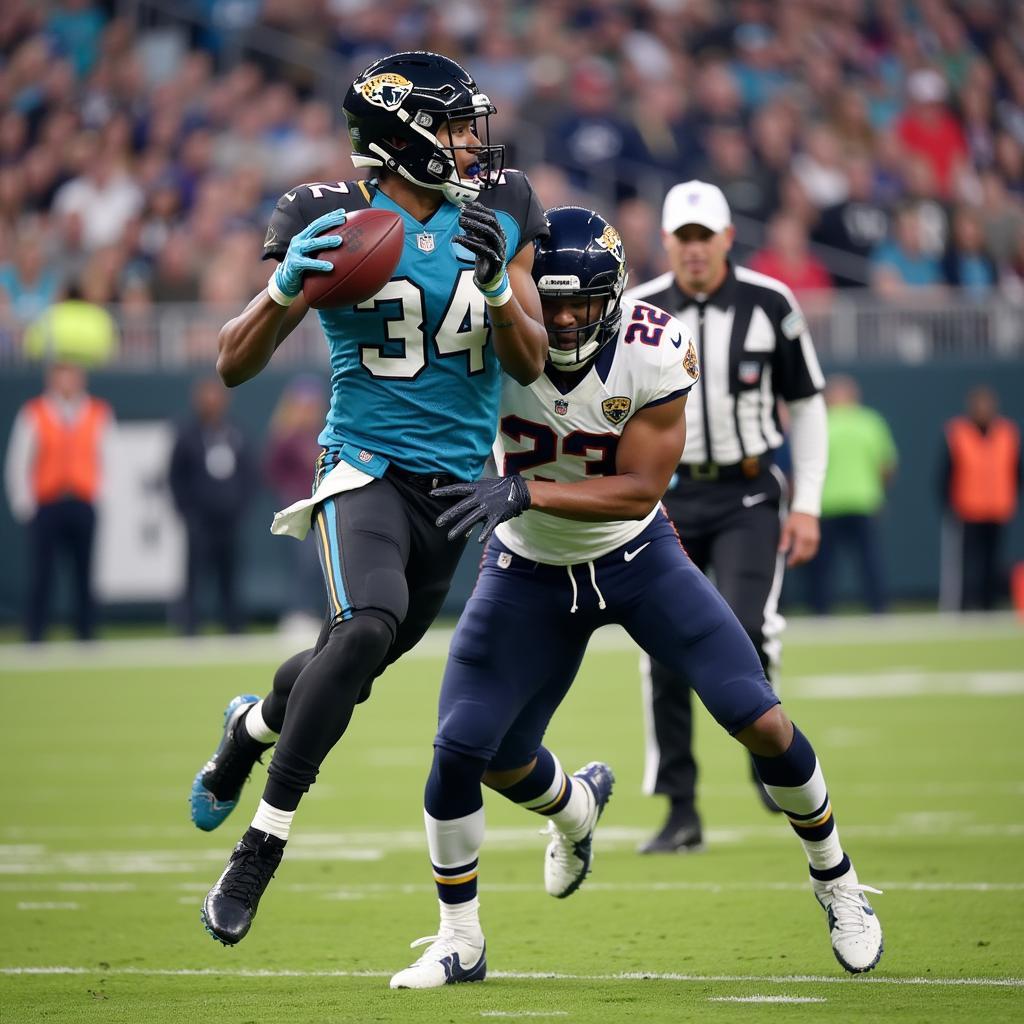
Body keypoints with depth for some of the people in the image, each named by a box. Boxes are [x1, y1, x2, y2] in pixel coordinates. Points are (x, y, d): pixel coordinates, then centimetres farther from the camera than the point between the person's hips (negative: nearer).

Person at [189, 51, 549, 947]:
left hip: (459, 484, 4)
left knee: (354, 664, 13)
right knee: (367, 627, -30)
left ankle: (254, 724, 50)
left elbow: (531, 364, 1)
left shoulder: (500, 215, 1)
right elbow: (234, 367, -6)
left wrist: (495, 280, -17)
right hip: (368, 467, -4)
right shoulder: (332, 221, -9)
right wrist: (287, 286, -25)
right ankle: (260, 848, -22)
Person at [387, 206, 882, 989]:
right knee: (468, 754, -4)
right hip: (530, 570, 1)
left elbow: (641, 490, -26)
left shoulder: (655, 353, -25)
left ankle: (835, 880, 19)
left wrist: (521, 492, -38)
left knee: (761, 721, -8)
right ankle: (460, 941, 25)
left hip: (635, 555, -1)